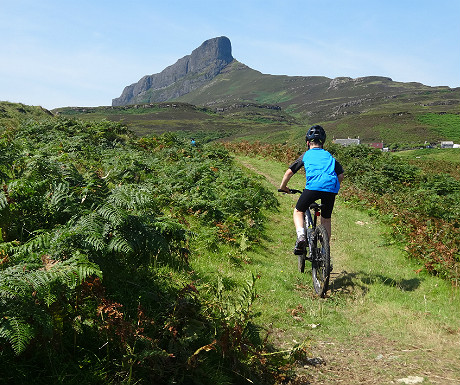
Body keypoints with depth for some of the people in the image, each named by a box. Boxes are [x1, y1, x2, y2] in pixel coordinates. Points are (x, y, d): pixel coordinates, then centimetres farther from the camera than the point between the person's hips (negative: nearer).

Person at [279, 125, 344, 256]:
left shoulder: (306, 155, 21)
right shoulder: (329, 156, 27)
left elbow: (289, 172, 18)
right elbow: (341, 175, 20)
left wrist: (283, 187, 34)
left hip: (313, 186, -3)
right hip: (331, 189, 3)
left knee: (298, 212, 19)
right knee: (326, 219, 23)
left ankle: (301, 236, -7)